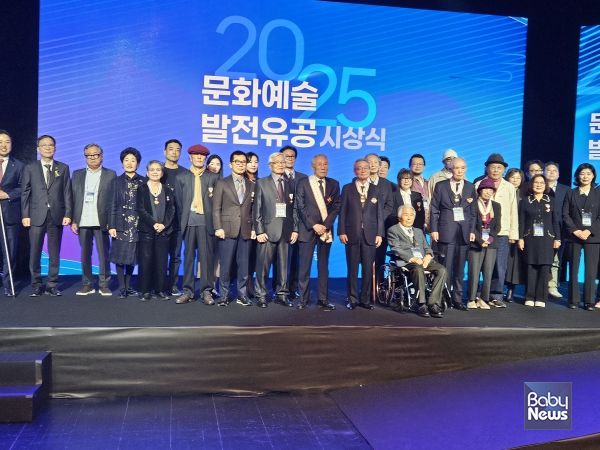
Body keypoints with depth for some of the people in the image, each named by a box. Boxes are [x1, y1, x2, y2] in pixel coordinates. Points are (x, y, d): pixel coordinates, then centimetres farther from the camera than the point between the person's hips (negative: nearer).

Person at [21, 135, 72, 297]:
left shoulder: (63, 168, 10)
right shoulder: (30, 168, 9)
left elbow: (67, 193, 5)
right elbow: (25, 193, 5)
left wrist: (68, 214, -3)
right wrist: (25, 215, -3)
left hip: (57, 216, 0)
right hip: (37, 216, 0)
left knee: (54, 254, 5)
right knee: (35, 253, 2)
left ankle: (52, 285, 12)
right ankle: (36, 285, 12)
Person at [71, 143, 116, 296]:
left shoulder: (110, 174, 5)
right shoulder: (77, 174, 13)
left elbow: (114, 200, 0)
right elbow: (72, 198, 9)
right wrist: (73, 220, 1)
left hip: (101, 222, -2)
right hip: (83, 222, 3)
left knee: (104, 255, -1)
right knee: (85, 255, 7)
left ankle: (104, 285, 7)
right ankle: (87, 285, 14)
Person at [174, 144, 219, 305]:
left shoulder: (213, 177, 8)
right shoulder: (181, 178, 12)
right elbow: (179, 202, 11)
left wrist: (215, 222, 0)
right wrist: (182, 221, 6)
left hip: (206, 221, -1)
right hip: (189, 222, 1)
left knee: (207, 256, -2)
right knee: (188, 256, 4)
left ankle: (206, 291, 3)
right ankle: (188, 291, 9)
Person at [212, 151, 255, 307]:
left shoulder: (251, 185, 14)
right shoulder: (222, 183, 5)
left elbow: (253, 209, 12)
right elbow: (216, 208, -1)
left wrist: (253, 229, 3)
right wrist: (218, 228, -10)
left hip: (246, 231, 3)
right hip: (228, 230, -3)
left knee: (243, 266, 5)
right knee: (226, 265, 0)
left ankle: (242, 295, 13)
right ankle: (223, 296, 9)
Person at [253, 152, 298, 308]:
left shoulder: (290, 184, 12)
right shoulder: (262, 183, 5)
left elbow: (294, 209, 11)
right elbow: (256, 209, 1)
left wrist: (295, 229, 4)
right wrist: (259, 231, -7)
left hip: (286, 230, 3)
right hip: (268, 229, -2)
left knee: (283, 264, 6)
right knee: (263, 264, -2)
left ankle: (282, 294, 15)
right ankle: (261, 295, 8)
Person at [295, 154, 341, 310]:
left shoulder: (333, 184, 9)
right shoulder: (303, 183, 2)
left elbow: (336, 207, 3)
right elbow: (300, 207, -4)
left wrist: (325, 225, -10)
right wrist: (314, 225, -12)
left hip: (326, 230, 3)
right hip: (308, 230, -2)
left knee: (323, 266, 6)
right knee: (305, 266, -2)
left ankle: (323, 299, 11)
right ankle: (303, 298, 6)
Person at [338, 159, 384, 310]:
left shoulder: (376, 189, 10)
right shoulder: (347, 189, 7)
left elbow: (380, 213, 6)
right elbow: (343, 212, 3)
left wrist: (380, 234, -1)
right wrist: (341, 232, -5)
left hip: (370, 235, 1)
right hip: (352, 234, -1)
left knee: (368, 269, 3)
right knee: (352, 269, 3)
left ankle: (365, 299, 12)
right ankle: (352, 299, 12)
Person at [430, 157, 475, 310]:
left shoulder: (470, 187, 11)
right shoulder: (441, 186, 4)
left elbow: (473, 212, 10)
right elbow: (434, 210, 2)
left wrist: (472, 231, 2)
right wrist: (434, 230, -6)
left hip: (464, 231, 2)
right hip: (446, 231, -2)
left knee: (459, 268, 6)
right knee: (445, 267, -4)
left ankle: (457, 299, 12)